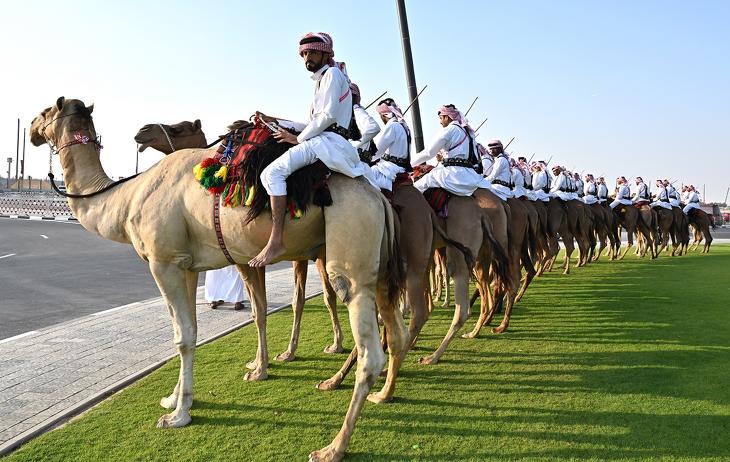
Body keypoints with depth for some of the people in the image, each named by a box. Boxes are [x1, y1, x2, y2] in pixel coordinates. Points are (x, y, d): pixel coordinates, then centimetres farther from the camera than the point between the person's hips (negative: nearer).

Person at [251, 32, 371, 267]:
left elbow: (328, 115, -13)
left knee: (272, 172, -24)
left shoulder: (332, 73, 2)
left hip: (328, 140, -11)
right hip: (321, 139, 11)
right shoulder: (323, 79, 30)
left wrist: (299, 138, -8)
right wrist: (275, 122, 19)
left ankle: (276, 240, -32)